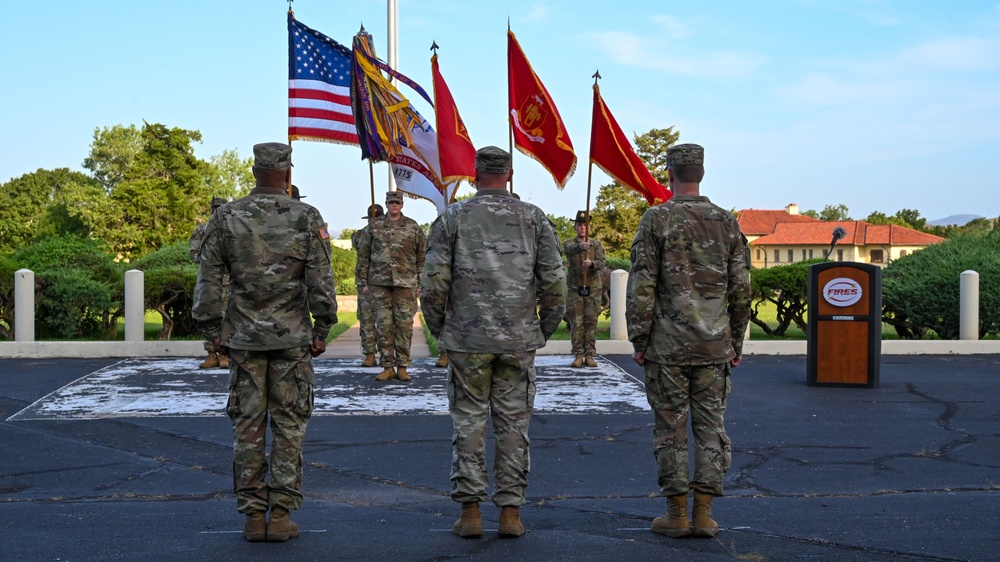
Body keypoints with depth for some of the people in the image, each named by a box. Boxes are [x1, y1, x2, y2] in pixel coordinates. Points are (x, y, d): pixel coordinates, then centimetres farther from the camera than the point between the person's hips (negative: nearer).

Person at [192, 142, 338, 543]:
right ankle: (281, 515, 5)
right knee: (288, 426, 5)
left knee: (247, 426, 7)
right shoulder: (307, 218, -3)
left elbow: (208, 280, 1)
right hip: (293, 337, -1)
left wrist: (213, 330, 8)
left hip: (243, 337, 1)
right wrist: (322, 329, 1)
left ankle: (253, 516, 9)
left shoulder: (226, 217, 1)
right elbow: (321, 281, -6)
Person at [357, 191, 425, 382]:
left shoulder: (413, 227, 6)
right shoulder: (374, 227, 8)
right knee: (383, 325, 1)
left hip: (405, 282, -1)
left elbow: (422, 257, 7)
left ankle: (402, 367, 7)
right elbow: (363, 255, 11)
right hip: (379, 283, 1)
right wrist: (364, 282, 7)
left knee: (404, 325, 0)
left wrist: (420, 283, 3)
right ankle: (387, 367, 8)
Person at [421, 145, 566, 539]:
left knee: (469, 422, 6)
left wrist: (439, 330, 10)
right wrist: (544, 330, 13)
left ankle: (470, 512, 6)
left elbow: (433, 284, -4)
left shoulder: (453, 217, 0)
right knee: (513, 425, 7)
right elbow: (555, 283, 1)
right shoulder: (533, 218, 4)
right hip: (519, 341, 1)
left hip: (467, 340, -1)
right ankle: (511, 512, 9)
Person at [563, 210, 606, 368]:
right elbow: (570, 249, -24)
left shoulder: (597, 244, 6)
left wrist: (591, 263, -31)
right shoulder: (569, 244, 2)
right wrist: (580, 246, -48)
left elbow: (601, 263, -8)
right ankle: (578, 355, 1)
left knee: (591, 322, 0)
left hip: (593, 288, 1)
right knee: (576, 322, -2)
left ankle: (589, 355, 5)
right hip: (575, 289, -1)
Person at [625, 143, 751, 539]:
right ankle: (704, 514, 9)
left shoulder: (657, 220, -6)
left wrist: (638, 340, -2)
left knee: (671, 428, 4)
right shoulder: (726, 222, 5)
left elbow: (641, 287, -9)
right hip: (714, 346, 3)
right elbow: (741, 289, 6)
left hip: (667, 346, -3)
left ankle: (677, 514, 9)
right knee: (711, 426, 8)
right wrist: (736, 341, 14)